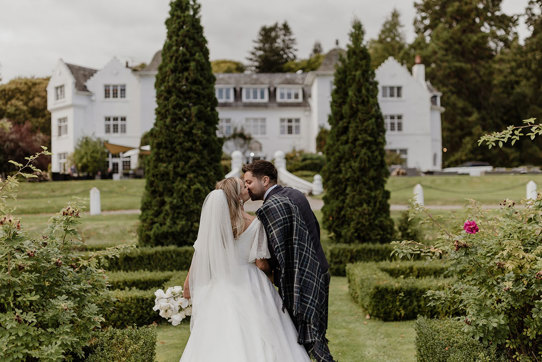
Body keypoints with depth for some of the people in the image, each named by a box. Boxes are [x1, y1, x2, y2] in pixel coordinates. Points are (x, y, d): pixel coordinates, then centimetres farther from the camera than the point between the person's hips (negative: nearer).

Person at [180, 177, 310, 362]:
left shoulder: (212, 221, -4)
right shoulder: (254, 224, -13)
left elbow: (199, 257, -1)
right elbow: (261, 264, -10)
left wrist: (187, 285, 11)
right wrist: (274, 271, 12)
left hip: (220, 289, 4)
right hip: (249, 286, -3)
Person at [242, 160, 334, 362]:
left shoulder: (270, 207, -18)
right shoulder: (295, 195, 11)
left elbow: (278, 251, -20)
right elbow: (315, 229, 16)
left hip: (300, 282, -10)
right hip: (316, 273, 10)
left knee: (311, 337, -2)